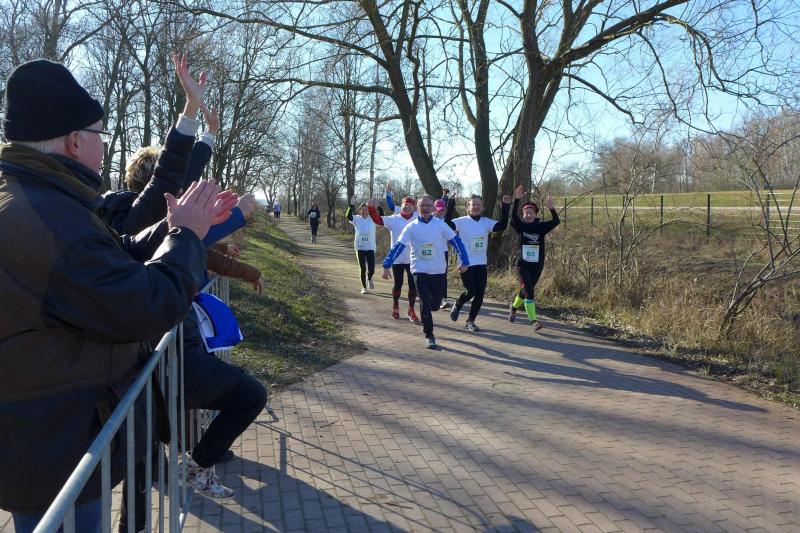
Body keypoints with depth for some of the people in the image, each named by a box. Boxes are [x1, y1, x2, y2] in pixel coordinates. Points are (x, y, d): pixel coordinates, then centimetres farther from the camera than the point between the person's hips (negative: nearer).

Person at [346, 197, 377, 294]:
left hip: (370, 248, 1)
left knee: (371, 269, -4)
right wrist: (351, 205, -35)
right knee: (362, 268, 5)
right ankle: (363, 287, 22)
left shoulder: (372, 219, 0)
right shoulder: (357, 219, -2)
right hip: (360, 248, -1)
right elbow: (348, 216, -20)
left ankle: (369, 279, 31)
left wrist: (377, 207, -31)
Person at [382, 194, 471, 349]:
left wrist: (465, 261, -7)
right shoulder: (411, 227, -3)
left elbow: (456, 241, -1)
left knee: (435, 304, 11)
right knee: (425, 304, -7)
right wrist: (387, 265, -13)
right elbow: (398, 246, -6)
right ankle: (429, 336, 8)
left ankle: (425, 314, 46)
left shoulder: (440, 224, -2)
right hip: (420, 271, -1)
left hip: (439, 271, 1)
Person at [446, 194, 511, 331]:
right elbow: (447, 223, -23)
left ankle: (470, 321, 21)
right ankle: (457, 306, 23)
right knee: (471, 291, -10)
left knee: (480, 294, 4)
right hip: (466, 263, -4)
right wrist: (451, 204, -29)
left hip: (481, 264, 5)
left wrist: (505, 207, -16)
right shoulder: (462, 221, -6)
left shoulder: (486, 222, 5)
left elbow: (502, 226, -9)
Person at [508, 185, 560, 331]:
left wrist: (551, 208, -33)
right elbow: (513, 216, -23)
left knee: (526, 290, 18)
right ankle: (533, 321, -16)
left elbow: (556, 221, -16)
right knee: (528, 291, -16)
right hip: (522, 265, -3)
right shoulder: (521, 226, -4)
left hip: (537, 266, 3)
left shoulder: (541, 227, -1)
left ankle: (514, 307, 47)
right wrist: (517, 199, -36)